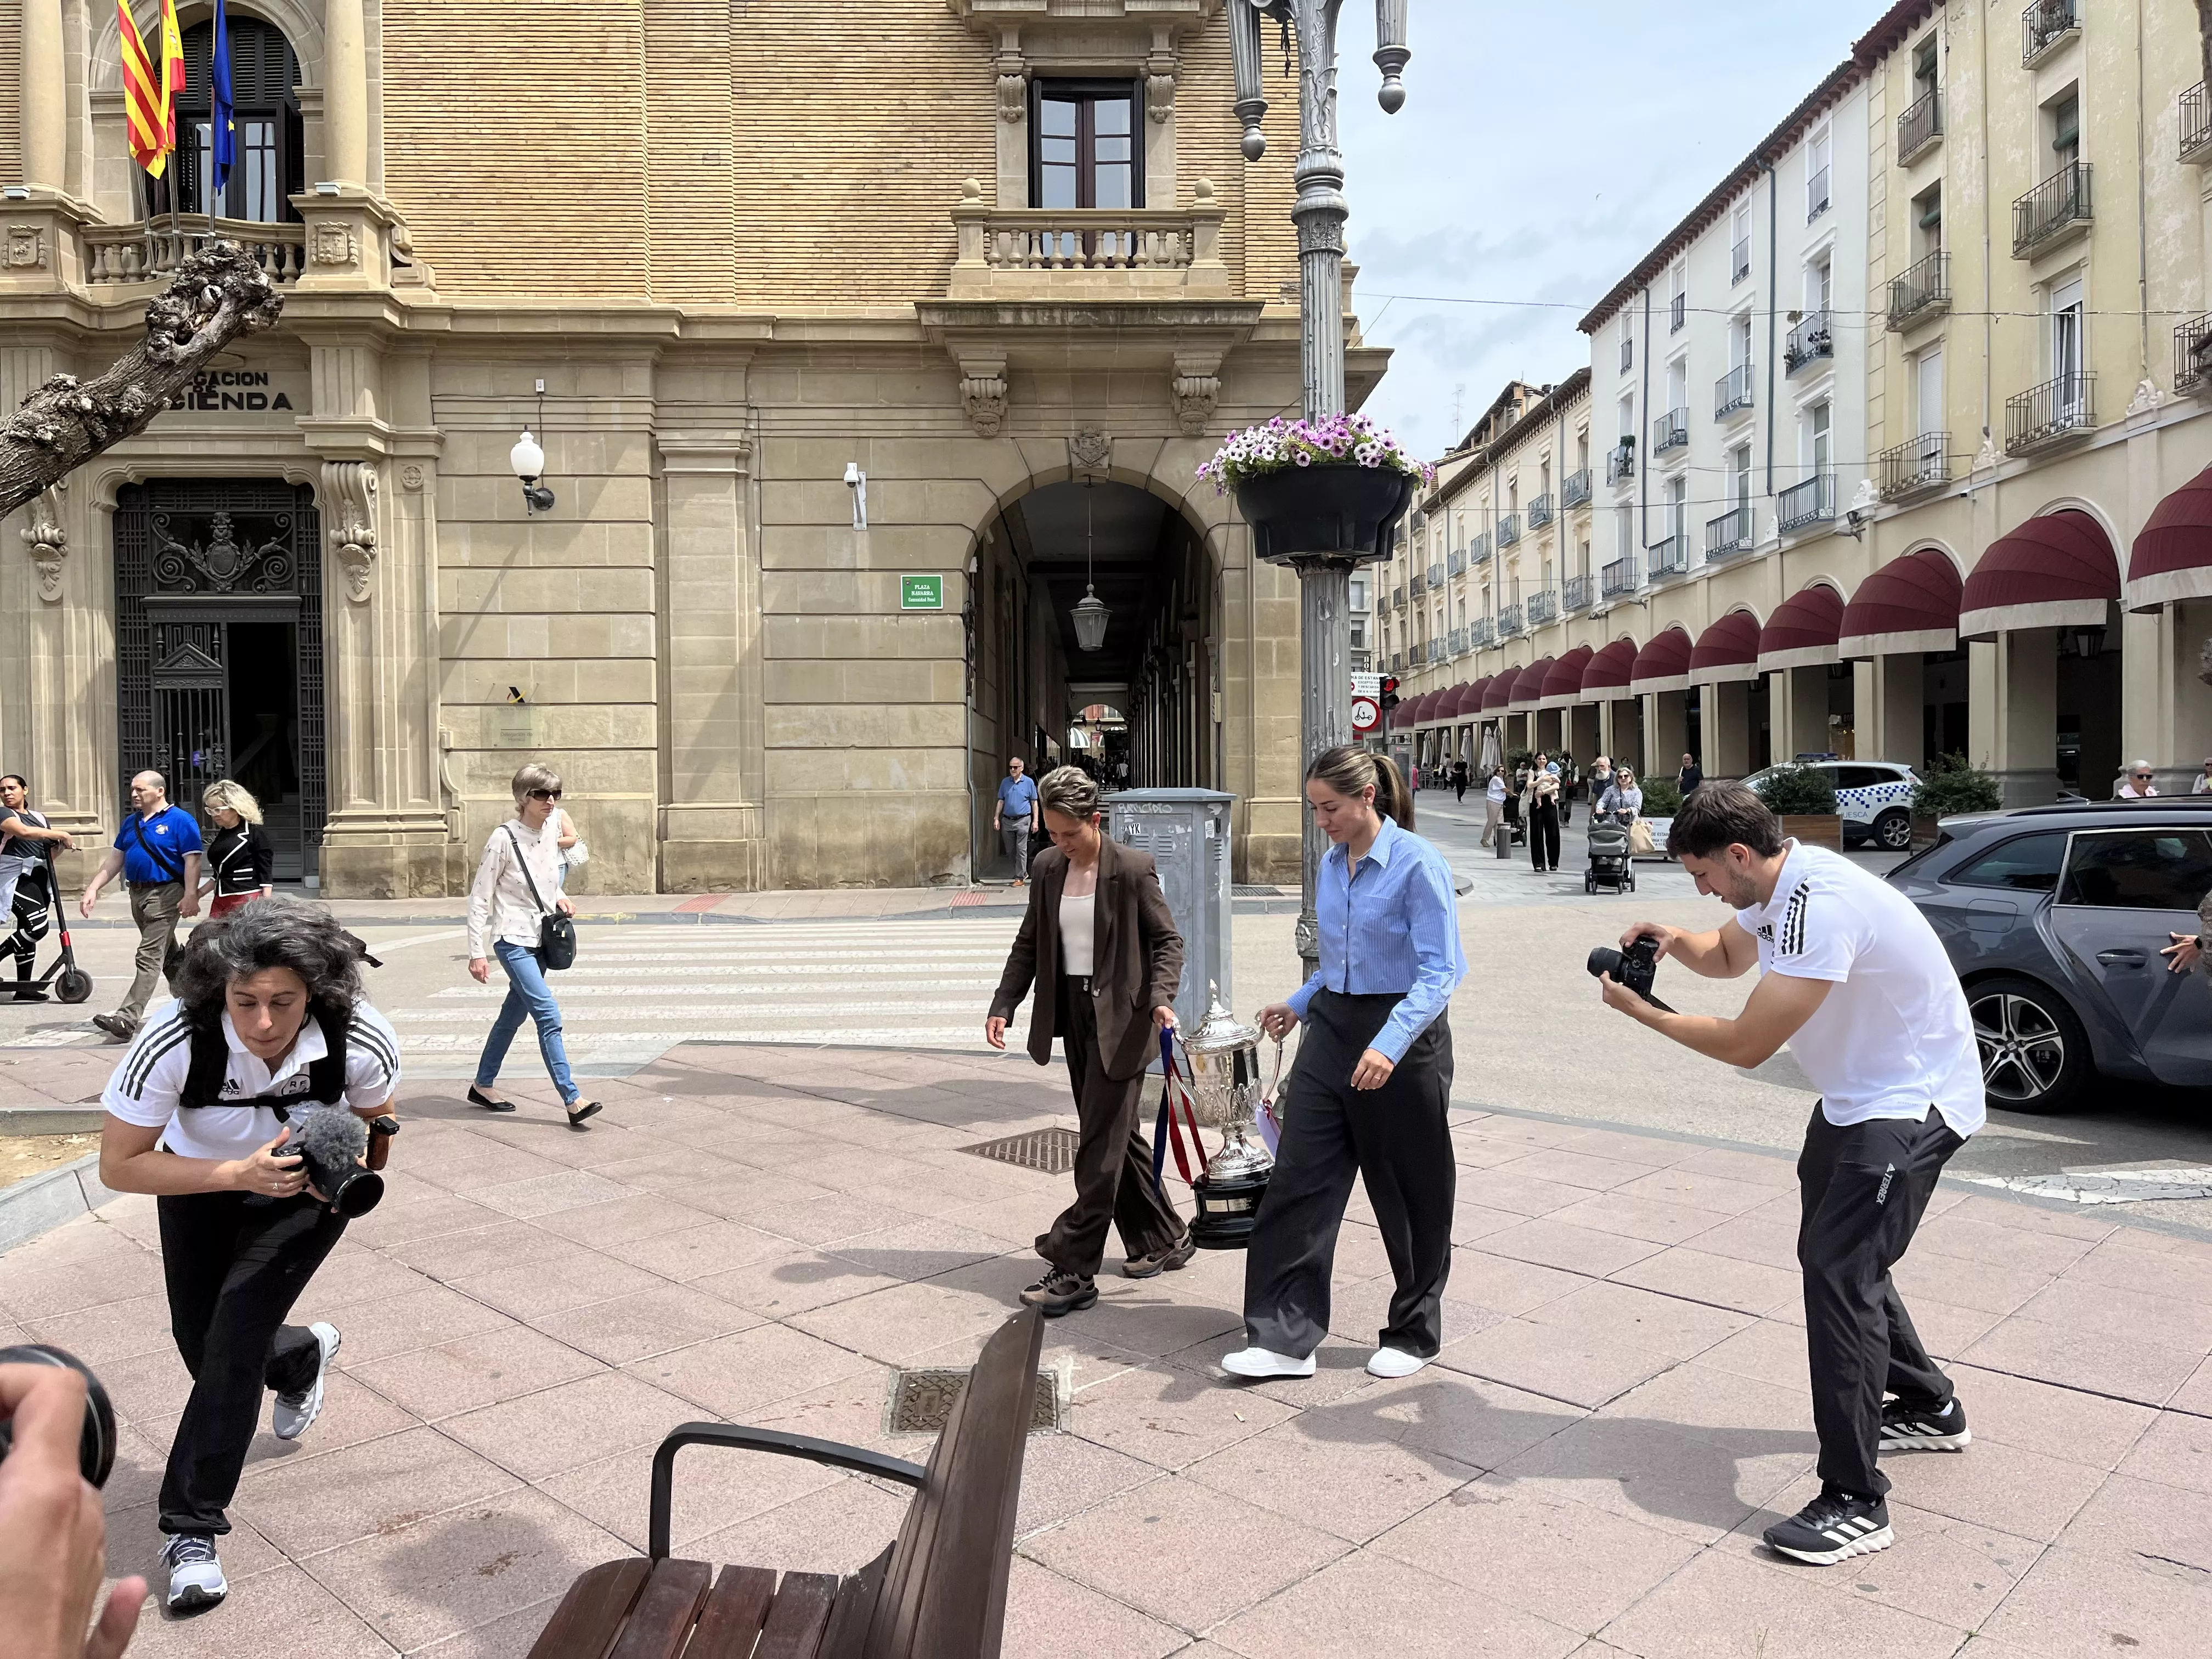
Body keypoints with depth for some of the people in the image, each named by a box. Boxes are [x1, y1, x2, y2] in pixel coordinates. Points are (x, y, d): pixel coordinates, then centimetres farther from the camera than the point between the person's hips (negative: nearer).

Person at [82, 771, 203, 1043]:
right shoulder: (131, 822, 14)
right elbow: (115, 858, 18)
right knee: (168, 956, 17)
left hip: (165, 895, -8)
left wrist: (190, 896, -21)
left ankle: (127, 1020, -17)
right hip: (137, 894, 8)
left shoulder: (181, 821, -8)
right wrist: (93, 888, 10)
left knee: (150, 957, -11)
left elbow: (192, 860, -14)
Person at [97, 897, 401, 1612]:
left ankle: (193, 1529, 5)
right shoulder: (174, 1039, -36)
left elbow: (376, 1116, -8)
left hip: (306, 1188, -1)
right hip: (200, 1183, 2)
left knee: (235, 1340, -12)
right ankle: (301, 1357, 44)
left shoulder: (362, 1042, -33)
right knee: (200, 1342, 9)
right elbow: (119, 1165, -26)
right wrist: (241, 1173, -39)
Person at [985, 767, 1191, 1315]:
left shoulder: (1132, 868, -11)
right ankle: (1163, 1239, 30)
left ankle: (1074, 1270, -1)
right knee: (1115, 1134, 15)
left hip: (1121, 1018, -7)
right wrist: (1004, 1005, 2)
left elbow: (1167, 939, -7)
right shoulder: (1048, 866, 6)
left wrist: (1160, 997, -23)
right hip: (1073, 1014, 7)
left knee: (1100, 1144, -5)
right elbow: (1029, 943, 11)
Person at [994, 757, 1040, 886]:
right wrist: (996, 818, 4)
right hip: (1007, 821, 4)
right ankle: (1023, 872, 27)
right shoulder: (1005, 782, 8)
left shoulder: (1028, 782, 0)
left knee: (1021, 850, -5)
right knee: (1010, 851, 10)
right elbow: (1001, 801, 12)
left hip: (1022, 821, -4)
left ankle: (1020, 878, 0)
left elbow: (1034, 803, 2)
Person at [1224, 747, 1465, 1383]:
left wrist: (1390, 1043, -30)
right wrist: (1299, 1003, 17)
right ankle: (1286, 1337, 5)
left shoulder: (1417, 864, -15)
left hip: (1404, 1038, -6)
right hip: (1333, 1031, 7)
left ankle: (1415, 1333, 29)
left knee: (1409, 1192, 9)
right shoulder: (1331, 864, 7)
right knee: (1299, 1180, -1)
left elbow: (1441, 971, -19)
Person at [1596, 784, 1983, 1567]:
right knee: (1835, 1254, 20)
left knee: (1838, 1269, -16)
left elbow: (1746, 1045, -27)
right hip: (1858, 1094, 11)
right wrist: (1674, 939, -1)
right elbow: (1728, 955, 21)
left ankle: (1854, 1502, -10)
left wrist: (1639, 1011, -17)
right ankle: (1929, 1410, 41)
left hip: (1911, 1105, -11)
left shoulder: (1821, 904, -30)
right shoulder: (1779, 885, 0)